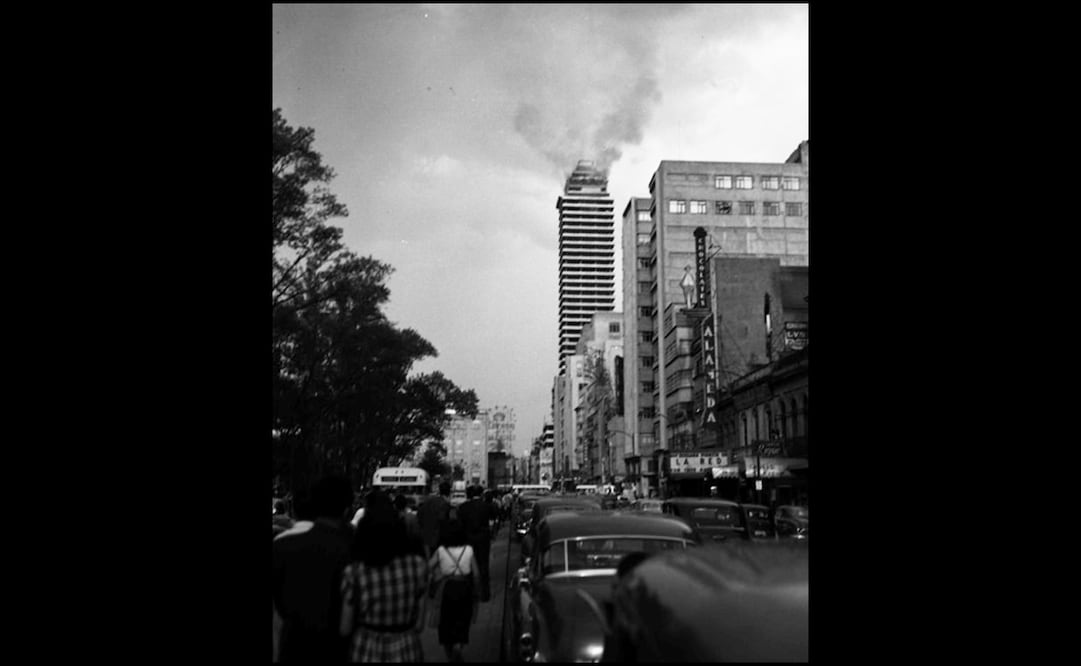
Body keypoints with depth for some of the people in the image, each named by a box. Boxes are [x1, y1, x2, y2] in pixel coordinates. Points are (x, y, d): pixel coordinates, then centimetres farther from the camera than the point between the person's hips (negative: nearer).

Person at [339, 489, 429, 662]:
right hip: (407, 651, 2)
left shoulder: (354, 571, -17)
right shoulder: (418, 563, -11)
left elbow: (344, 630, -7)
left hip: (366, 652, -1)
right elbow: (419, 624, -3)